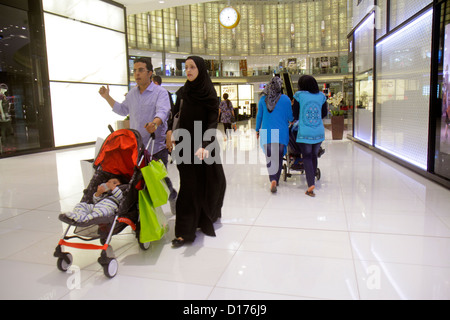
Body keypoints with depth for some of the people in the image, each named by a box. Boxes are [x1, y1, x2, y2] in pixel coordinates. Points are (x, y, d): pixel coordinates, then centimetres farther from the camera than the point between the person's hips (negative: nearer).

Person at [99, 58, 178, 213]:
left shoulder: (160, 92, -7)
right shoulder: (132, 93, 14)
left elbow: (163, 111, -25)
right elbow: (123, 110, 28)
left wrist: (155, 123, -46)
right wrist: (107, 97, 21)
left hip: (157, 146, -6)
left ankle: (173, 198, 26)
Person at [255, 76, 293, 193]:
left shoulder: (263, 99, 2)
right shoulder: (285, 99, -4)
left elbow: (259, 115, 7)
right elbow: (290, 117, 2)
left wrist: (257, 130, 18)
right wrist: (291, 121, 26)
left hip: (266, 132, 1)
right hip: (281, 133, -1)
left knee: (270, 157, 4)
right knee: (279, 157, 11)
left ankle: (273, 180, -14)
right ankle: (276, 180, 19)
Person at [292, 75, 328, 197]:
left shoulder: (299, 95, -5)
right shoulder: (321, 96, 4)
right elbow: (325, 113, 13)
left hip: (304, 132, -3)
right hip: (319, 132, 3)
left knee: (307, 157, 0)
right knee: (314, 156, 16)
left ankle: (311, 184, -13)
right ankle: (312, 180, 28)